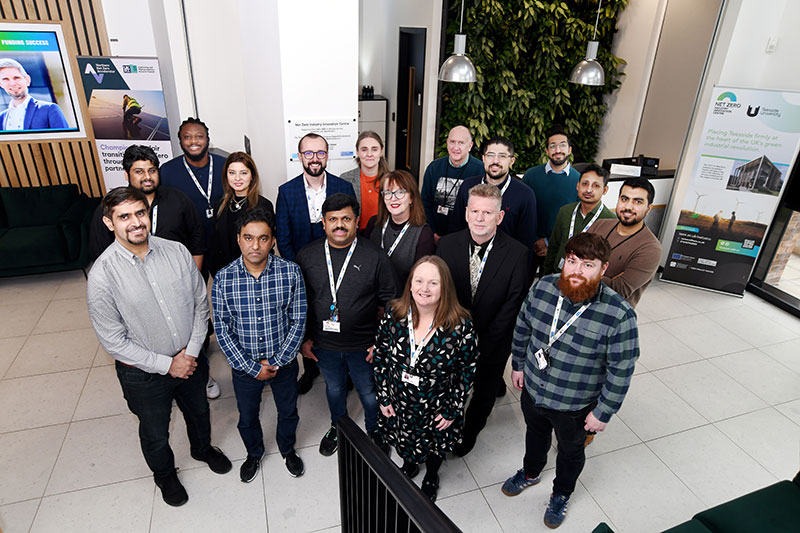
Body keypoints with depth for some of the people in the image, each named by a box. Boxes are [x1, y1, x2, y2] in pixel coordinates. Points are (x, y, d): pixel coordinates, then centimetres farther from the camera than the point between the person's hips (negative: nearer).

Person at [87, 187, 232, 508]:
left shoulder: (177, 252, -13)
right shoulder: (102, 275, -22)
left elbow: (200, 304, -4)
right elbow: (113, 341, -17)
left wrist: (191, 353, -11)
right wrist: (167, 364, -16)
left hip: (190, 359, 3)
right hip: (144, 373, -3)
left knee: (198, 412, 28)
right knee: (155, 433, 22)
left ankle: (203, 448, 60)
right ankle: (165, 475, 53)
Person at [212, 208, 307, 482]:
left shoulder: (290, 272, -18)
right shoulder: (223, 279, -17)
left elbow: (298, 321, -12)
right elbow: (222, 330, -11)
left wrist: (277, 361, -14)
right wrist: (252, 367, -14)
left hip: (284, 363, 0)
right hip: (244, 365, 0)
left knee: (288, 412, 23)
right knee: (247, 418, 24)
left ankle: (288, 449, 55)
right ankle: (254, 453, 56)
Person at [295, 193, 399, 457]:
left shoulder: (375, 257, -14)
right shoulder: (307, 255, -7)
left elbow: (391, 302, -7)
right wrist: (303, 338, 3)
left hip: (364, 345, -2)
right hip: (324, 344, 2)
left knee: (370, 393, 17)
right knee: (334, 388, 26)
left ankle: (374, 431, 47)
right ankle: (338, 427, 54)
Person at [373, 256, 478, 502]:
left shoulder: (460, 325, -26)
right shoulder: (393, 314, -18)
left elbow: (467, 371, -14)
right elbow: (380, 357, -5)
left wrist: (452, 410, -10)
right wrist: (383, 397, -3)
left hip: (437, 408, -2)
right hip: (399, 403, 2)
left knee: (434, 444, 27)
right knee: (404, 441, 29)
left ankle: (432, 476, 62)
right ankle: (410, 463, 65)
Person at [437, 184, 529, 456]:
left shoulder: (517, 253, -20)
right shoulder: (448, 244, -13)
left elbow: (513, 304, -18)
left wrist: (483, 345, -20)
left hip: (492, 343, -1)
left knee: (484, 394, 25)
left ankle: (470, 432, 55)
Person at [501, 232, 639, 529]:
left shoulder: (619, 315, -29)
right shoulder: (543, 287, -17)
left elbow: (621, 370, -19)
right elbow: (523, 328, 0)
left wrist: (603, 413, -12)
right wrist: (518, 365, 8)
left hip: (575, 405, -3)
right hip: (532, 390, 3)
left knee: (570, 451, 26)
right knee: (535, 434, 31)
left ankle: (561, 494, 56)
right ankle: (530, 473, 62)